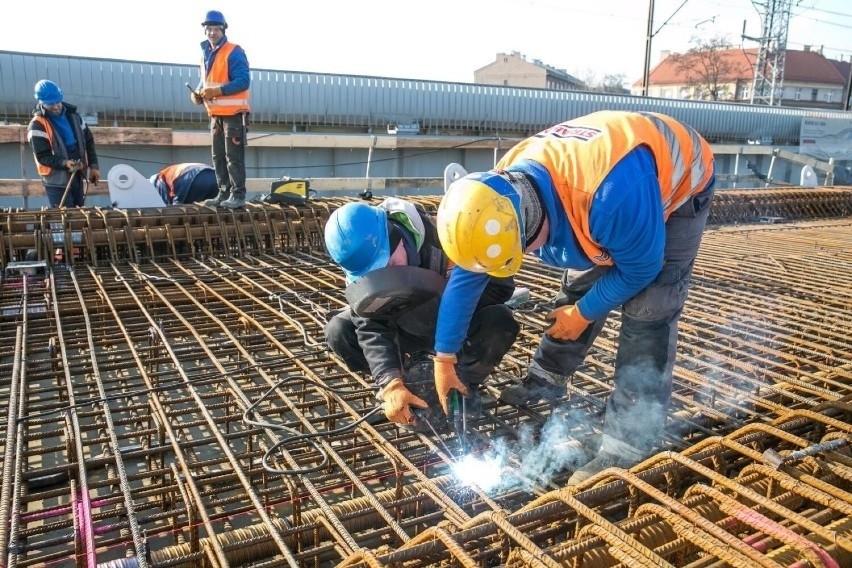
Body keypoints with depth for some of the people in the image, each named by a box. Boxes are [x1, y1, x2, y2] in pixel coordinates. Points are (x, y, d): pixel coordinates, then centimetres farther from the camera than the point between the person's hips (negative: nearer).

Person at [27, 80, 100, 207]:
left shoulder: (72, 116, 5)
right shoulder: (37, 126, -12)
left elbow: (88, 141, 11)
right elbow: (42, 157, -16)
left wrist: (93, 166, 4)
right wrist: (64, 163, -32)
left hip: (77, 177, 6)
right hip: (56, 182, -6)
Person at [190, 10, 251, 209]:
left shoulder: (234, 52, -10)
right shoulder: (206, 54, 15)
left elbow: (243, 81, -19)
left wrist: (218, 90, -24)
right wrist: (198, 93, 5)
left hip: (233, 113, -8)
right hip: (215, 114, 8)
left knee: (233, 156, -8)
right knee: (218, 156, 10)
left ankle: (238, 195, -3)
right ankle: (224, 193, 17)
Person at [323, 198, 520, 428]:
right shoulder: (360, 265, -23)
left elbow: (501, 284, -23)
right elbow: (371, 329, -28)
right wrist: (392, 385, -42)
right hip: (408, 331, 3)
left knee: (500, 321, -34)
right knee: (338, 332, -18)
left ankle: (464, 385, -7)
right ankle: (416, 377, -3)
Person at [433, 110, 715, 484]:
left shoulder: (611, 193, -46)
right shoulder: (502, 192, -23)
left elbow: (640, 270, -27)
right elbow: (464, 278, -12)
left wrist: (583, 313, -12)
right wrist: (443, 358, -4)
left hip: (679, 182, -6)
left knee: (646, 315, -14)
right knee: (577, 287, 8)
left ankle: (627, 445, -9)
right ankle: (546, 381, 28)